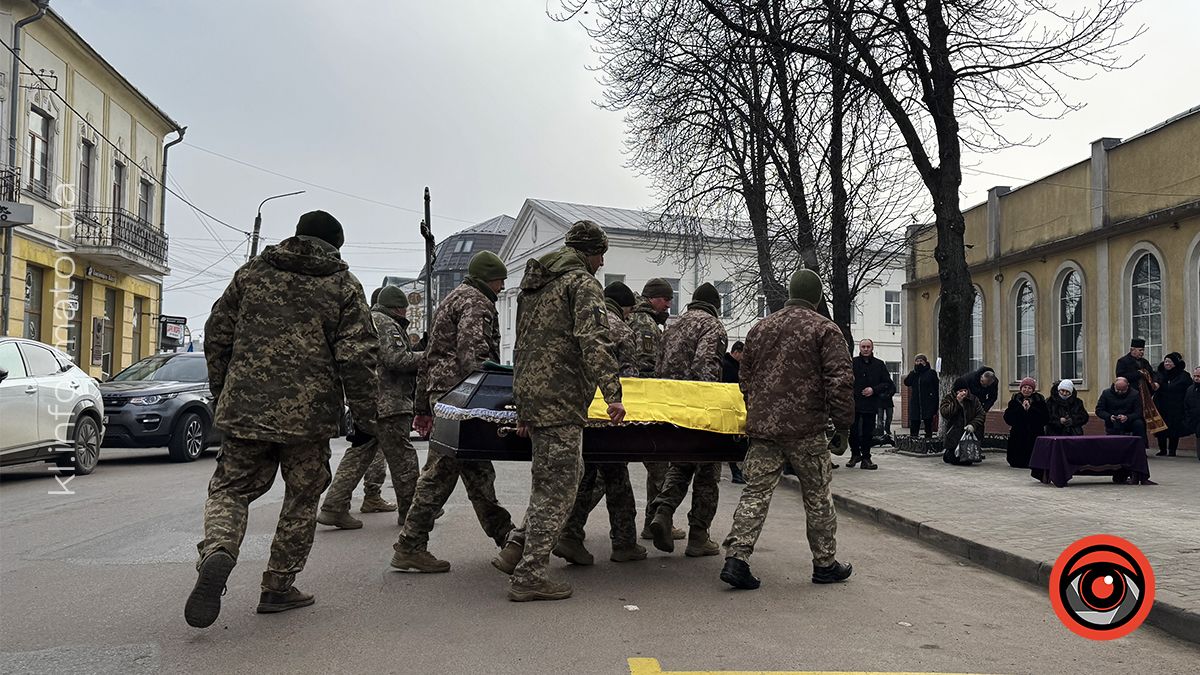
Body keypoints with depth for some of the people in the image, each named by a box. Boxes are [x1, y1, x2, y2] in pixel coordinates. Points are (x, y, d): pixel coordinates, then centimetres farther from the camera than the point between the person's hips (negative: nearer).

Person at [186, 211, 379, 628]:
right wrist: (366, 419, -1)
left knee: (230, 488, 14)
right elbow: (357, 359, -8)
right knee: (302, 499, 14)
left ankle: (217, 551, -14)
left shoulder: (252, 273, 9)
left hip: (244, 408, 2)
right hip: (308, 416, -2)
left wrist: (222, 394, 23)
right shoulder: (344, 287, 0)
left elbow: (217, 335, 12)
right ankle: (278, 587, 19)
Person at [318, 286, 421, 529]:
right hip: (387, 404, -10)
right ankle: (410, 511, 9)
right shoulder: (385, 324, -10)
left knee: (358, 455, 11)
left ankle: (333, 508, 8)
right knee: (402, 458, 0)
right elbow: (397, 359, -20)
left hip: (365, 404, 10)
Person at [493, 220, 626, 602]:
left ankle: (516, 550, 17)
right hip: (560, 399, -9)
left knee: (560, 476, 19)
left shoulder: (534, 284, 22)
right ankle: (529, 576, 2)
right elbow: (593, 342, -21)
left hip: (530, 394, 9)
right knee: (557, 487, -2)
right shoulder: (583, 284, -5)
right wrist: (612, 393, -26)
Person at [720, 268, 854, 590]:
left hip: (761, 427, 4)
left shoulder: (759, 329, 15)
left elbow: (745, 379, 21)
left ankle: (736, 559, -4)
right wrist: (843, 427, -4)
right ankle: (825, 564, 21)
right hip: (806, 430, -4)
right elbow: (840, 381, -9)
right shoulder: (825, 329, -2)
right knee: (817, 497, 9)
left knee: (755, 492, 4)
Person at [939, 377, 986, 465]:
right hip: (954, 437, -3)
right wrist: (957, 402, -20)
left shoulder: (973, 399, 5)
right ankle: (946, 453, 25)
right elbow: (944, 413, -16)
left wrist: (973, 425, -14)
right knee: (956, 460, -10)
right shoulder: (948, 398, -2)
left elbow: (981, 414, 3)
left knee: (969, 461, -1)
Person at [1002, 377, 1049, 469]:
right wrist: (1021, 408, -14)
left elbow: (1046, 418, -10)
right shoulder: (1015, 400, 4)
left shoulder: (1039, 400, 2)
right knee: (1017, 464, 0)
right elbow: (1007, 418, -7)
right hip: (1018, 436, 1)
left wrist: (1030, 409, -15)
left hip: (1035, 436, 0)